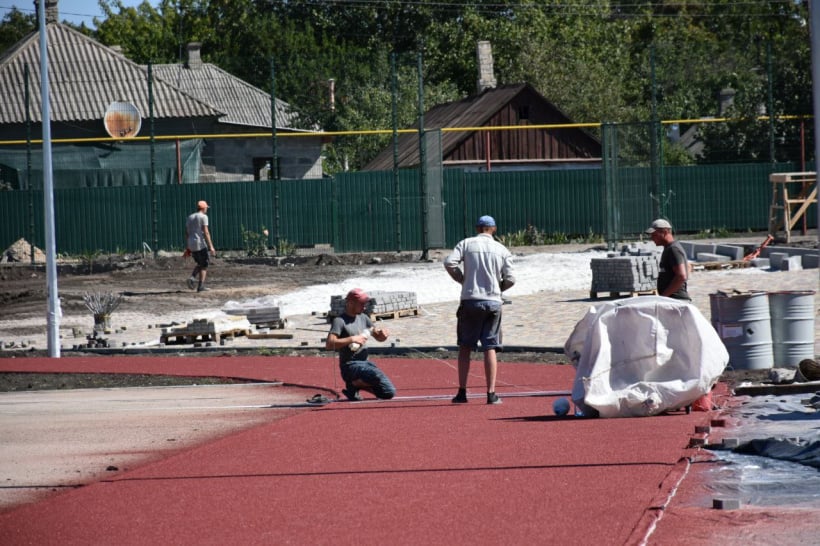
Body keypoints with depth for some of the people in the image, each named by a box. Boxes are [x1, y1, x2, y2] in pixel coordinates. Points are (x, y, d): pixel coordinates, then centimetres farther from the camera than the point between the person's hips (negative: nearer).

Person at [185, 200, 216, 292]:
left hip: (191, 245, 7)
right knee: (204, 265, 1)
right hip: (201, 243, -7)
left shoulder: (190, 217, 16)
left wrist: (187, 248, 20)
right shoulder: (203, 216, -5)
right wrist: (211, 246, -16)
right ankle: (201, 286, -4)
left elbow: (186, 234, 16)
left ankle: (192, 278, -3)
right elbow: (206, 232, -14)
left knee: (199, 263, 20)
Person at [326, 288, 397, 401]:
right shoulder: (339, 321, -9)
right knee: (377, 375, -34)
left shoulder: (363, 318, 14)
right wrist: (352, 339, -27)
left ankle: (356, 384, 13)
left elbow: (379, 337, 20)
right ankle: (353, 384, -8)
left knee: (389, 393, -3)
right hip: (350, 366, -8)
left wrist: (382, 333, -4)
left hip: (365, 363, 8)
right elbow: (329, 344, -22)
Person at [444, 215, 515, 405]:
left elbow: (449, 262, -11)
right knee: (490, 348, 3)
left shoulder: (466, 243, 3)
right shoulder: (502, 250, 5)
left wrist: (462, 279, 5)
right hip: (493, 302, 1)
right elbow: (510, 279, 0)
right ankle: (491, 394, -2)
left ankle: (462, 392, 5)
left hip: (470, 300, -1)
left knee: (465, 347, 8)